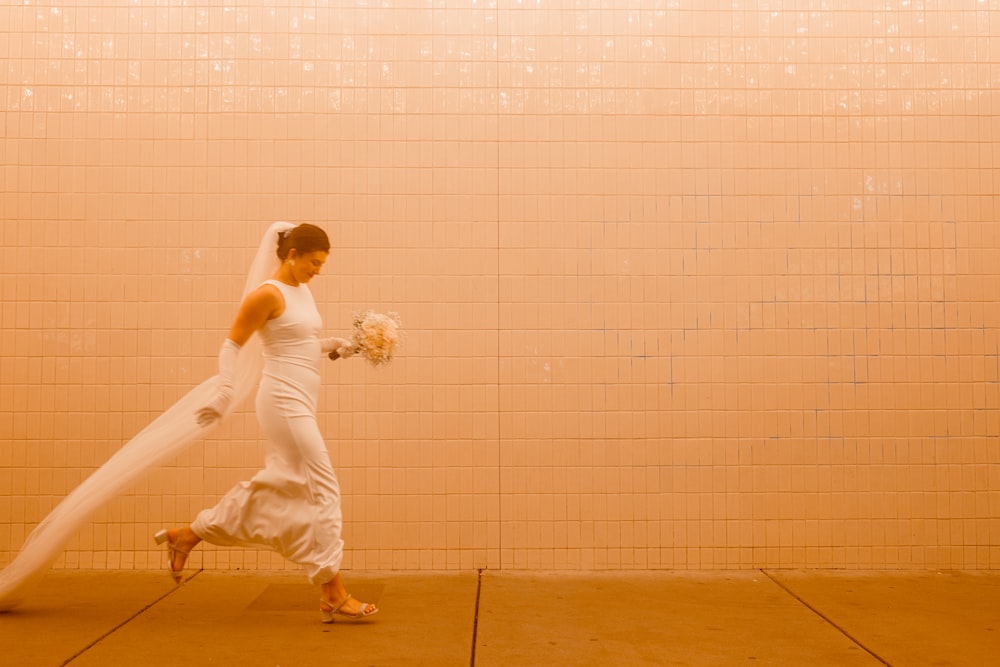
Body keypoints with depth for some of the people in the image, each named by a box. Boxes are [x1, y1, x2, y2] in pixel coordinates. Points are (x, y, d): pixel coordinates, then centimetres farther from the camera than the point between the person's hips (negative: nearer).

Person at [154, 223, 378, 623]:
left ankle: (187, 536, 29)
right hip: (284, 401, -10)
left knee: (278, 485, 16)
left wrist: (331, 346, 7)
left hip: (299, 404, 10)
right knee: (321, 488, -7)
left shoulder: (302, 291, 14)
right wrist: (224, 392, -19)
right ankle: (333, 595, 0)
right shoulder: (268, 294, -12)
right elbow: (232, 344, -10)